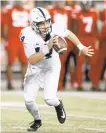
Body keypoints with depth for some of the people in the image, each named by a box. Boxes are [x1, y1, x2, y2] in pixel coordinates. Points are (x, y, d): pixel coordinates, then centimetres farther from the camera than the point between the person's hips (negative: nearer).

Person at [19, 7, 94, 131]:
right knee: (28, 100, -3)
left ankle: (58, 104, 21)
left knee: (49, 99, -17)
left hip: (52, 67, 0)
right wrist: (47, 48, -42)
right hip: (35, 69, 0)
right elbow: (32, 60, -32)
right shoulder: (28, 35, -29)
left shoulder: (54, 29, -24)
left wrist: (81, 47, 3)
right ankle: (37, 120, 29)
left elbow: (69, 34, 0)